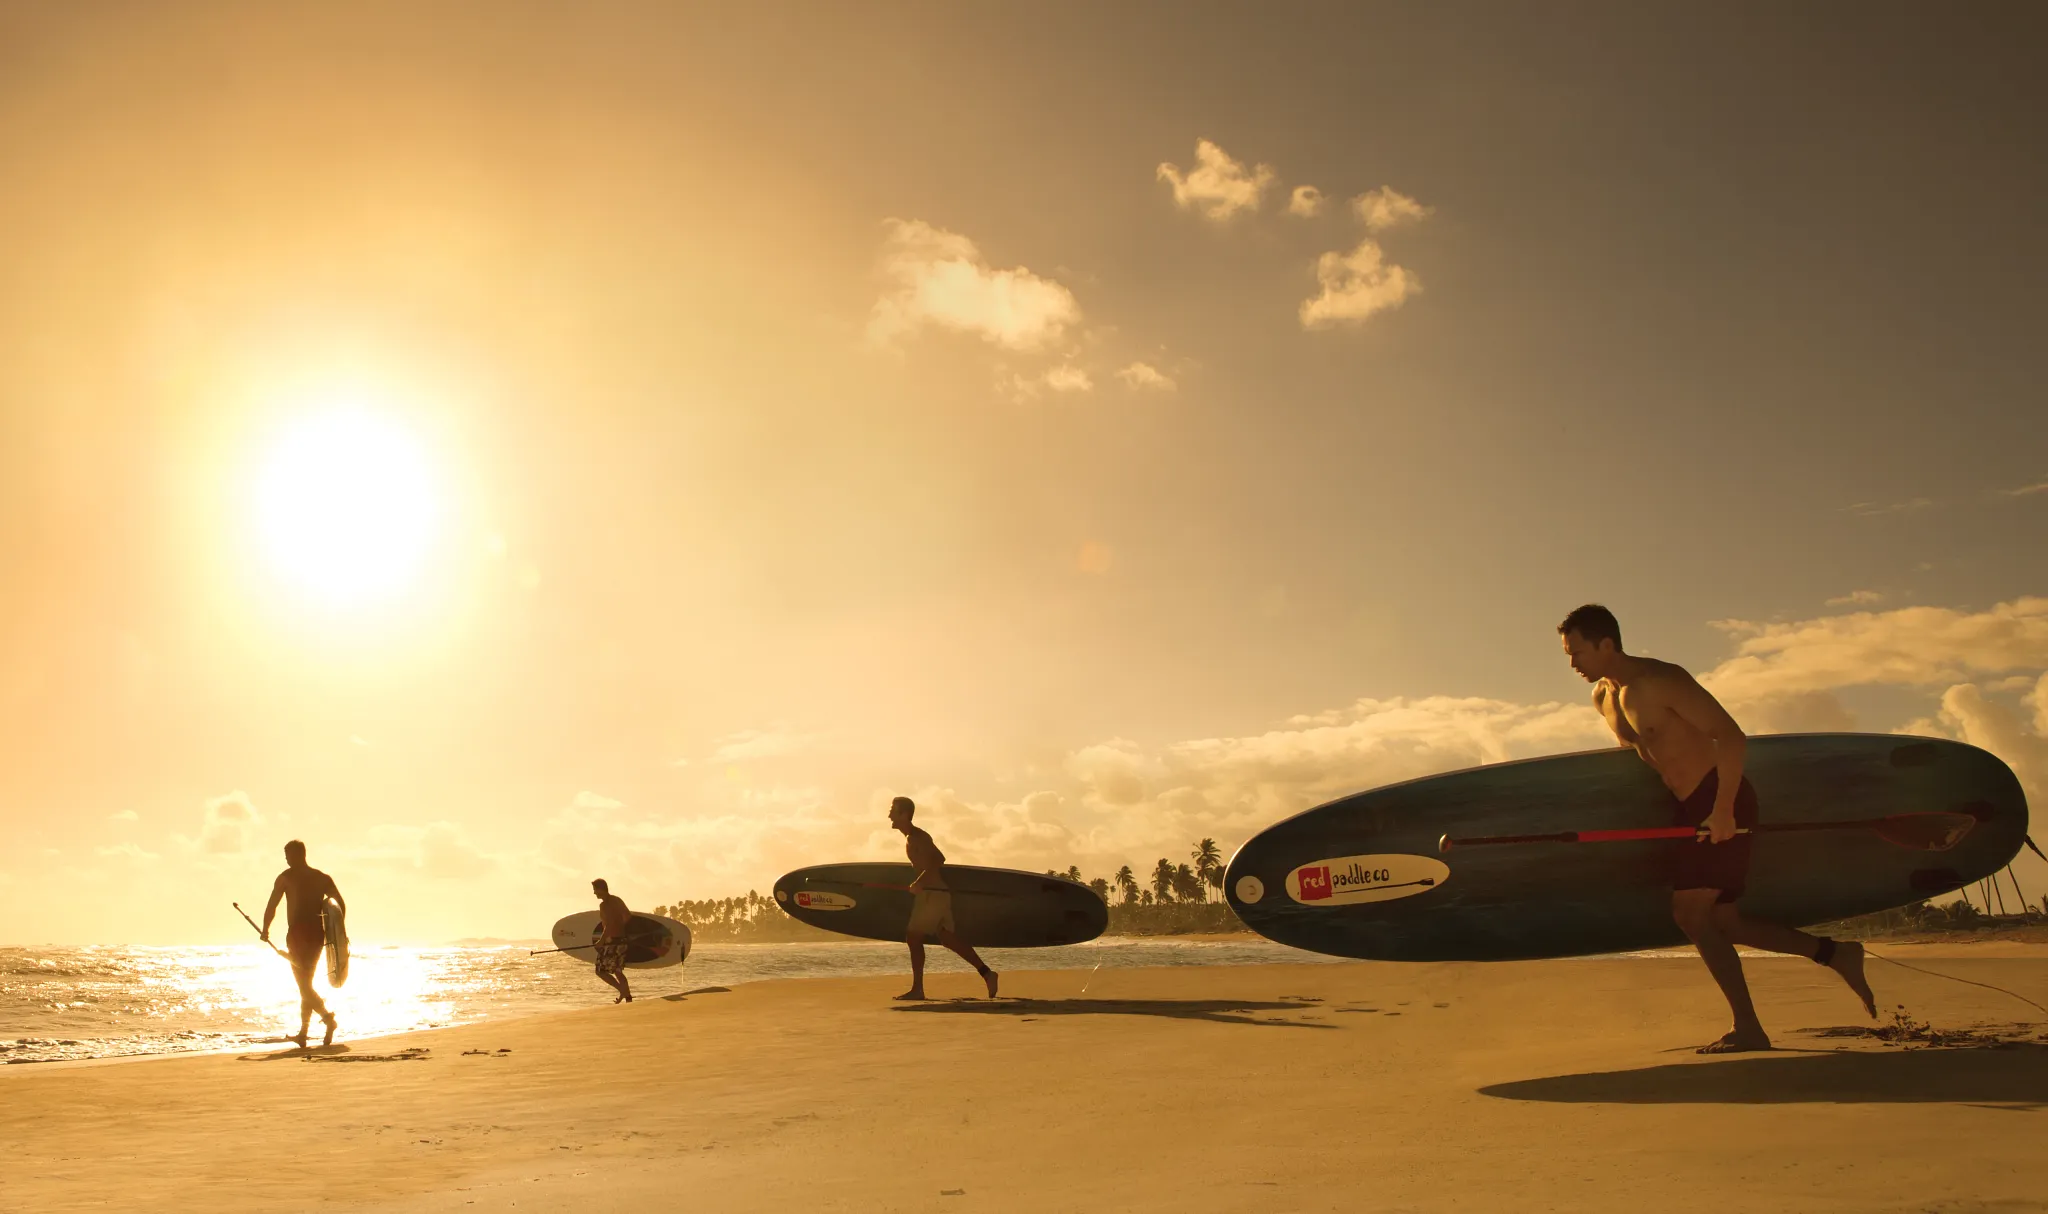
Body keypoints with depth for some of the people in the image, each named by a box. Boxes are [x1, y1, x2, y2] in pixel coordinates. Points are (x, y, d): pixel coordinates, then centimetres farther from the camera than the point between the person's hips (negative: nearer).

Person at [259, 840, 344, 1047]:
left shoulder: (286, 876, 0)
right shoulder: (322, 877, 13)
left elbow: (271, 907, -4)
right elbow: (342, 905, 8)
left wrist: (265, 930, 11)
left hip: (298, 934, -5)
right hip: (318, 935, 5)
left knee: (304, 985, -6)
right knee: (306, 983, 15)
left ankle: (327, 1017, -28)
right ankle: (303, 1033, 17)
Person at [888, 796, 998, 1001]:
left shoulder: (915, 837, -12)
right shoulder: (913, 836, 18)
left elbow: (936, 860, -25)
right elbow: (940, 859, 25)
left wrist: (919, 882, -24)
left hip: (933, 893, -10)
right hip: (939, 891, 10)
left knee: (914, 937, -5)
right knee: (948, 938, 13)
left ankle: (917, 988, -2)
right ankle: (986, 973, 13)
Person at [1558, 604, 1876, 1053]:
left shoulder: (1659, 681, -19)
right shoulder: (1602, 698, 6)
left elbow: (1732, 738, -23)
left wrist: (1723, 810, -24)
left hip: (1720, 801, -9)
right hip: (1691, 808, 9)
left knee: (1690, 913, -11)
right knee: (1720, 921, 10)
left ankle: (1748, 1030, -4)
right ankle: (1834, 953, 21)